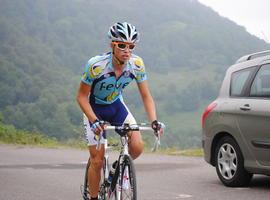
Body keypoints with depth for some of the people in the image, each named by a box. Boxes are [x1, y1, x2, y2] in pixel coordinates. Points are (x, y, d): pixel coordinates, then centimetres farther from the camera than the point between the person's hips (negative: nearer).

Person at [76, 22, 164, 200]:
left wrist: (154, 121, -26)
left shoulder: (137, 64, -21)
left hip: (117, 106, 3)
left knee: (137, 146, -17)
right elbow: (82, 96, -21)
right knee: (97, 160, -7)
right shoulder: (96, 65, -31)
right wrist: (94, 121, -34)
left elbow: (146, 96, -11)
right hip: (95, 109, -3)